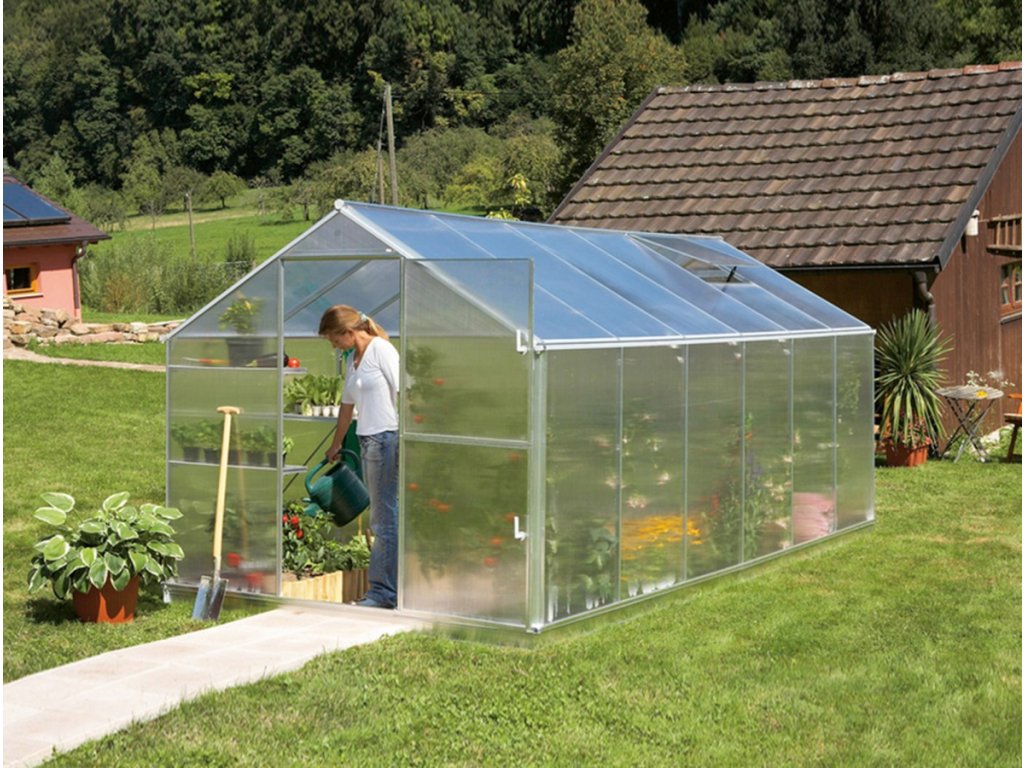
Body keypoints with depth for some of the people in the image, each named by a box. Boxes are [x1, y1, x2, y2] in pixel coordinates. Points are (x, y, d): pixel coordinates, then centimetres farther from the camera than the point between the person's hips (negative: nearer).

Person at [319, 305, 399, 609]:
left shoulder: (381, 350, -8)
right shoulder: (352, 361, 18)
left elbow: (403, 393, -14)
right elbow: (347, 406, 29)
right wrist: (335, 446, 38)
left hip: (386, 437, -9)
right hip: (367, 441, 9)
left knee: (383, 517, -8)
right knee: (382, 516, 10)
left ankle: (383, 591, -5)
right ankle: (393, 587, 14)